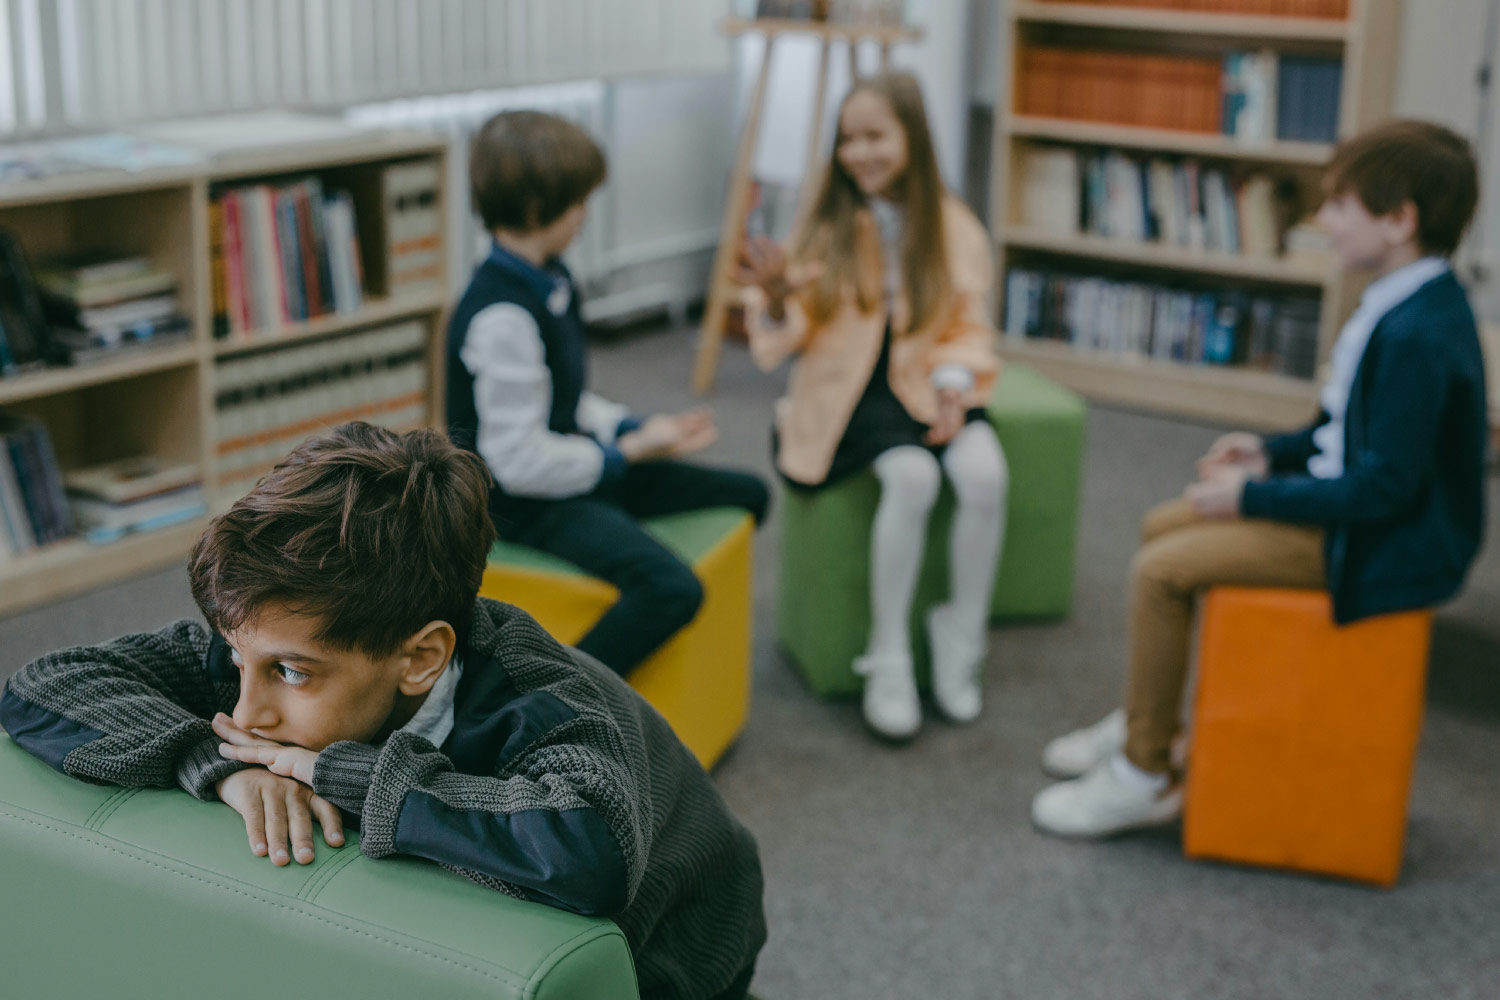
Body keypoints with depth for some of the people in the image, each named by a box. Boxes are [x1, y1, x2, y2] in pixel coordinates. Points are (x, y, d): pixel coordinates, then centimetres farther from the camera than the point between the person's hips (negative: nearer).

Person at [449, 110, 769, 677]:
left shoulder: (551, 281, 8)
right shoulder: (501, 317, -25)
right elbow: (521, 461, -25)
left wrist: (638, 429, 2)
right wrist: (627, 453, -13)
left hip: (570, 467, 11)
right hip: (524, 503, -11)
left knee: (745, 495, 15)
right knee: (670, 589, -33)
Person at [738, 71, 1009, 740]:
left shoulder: (953, 228, 3)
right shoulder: (827, 226, -2)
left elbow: (969, 327, 8)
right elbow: (781, 345, -7)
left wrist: (954, 381, -13)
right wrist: (776, 298, -28)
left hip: (926, 385, 2)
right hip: (850, 390, -2)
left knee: (985, 473, -28)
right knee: (912, 476, -32)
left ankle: (960, 640, -6)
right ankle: (888, 658, -17)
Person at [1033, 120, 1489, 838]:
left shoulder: (1419, 336, -26)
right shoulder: (1407, 304, 6)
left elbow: (1383, 488, -27)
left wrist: (1252, 496, -20)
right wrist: (1273, 453, 7)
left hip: (1382, 548, -11)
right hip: (1348, 498, 11)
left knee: (1162, 569, -16)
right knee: (1162, 527, 13)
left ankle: (1144, 774, -3)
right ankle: (1142, 720, 24)